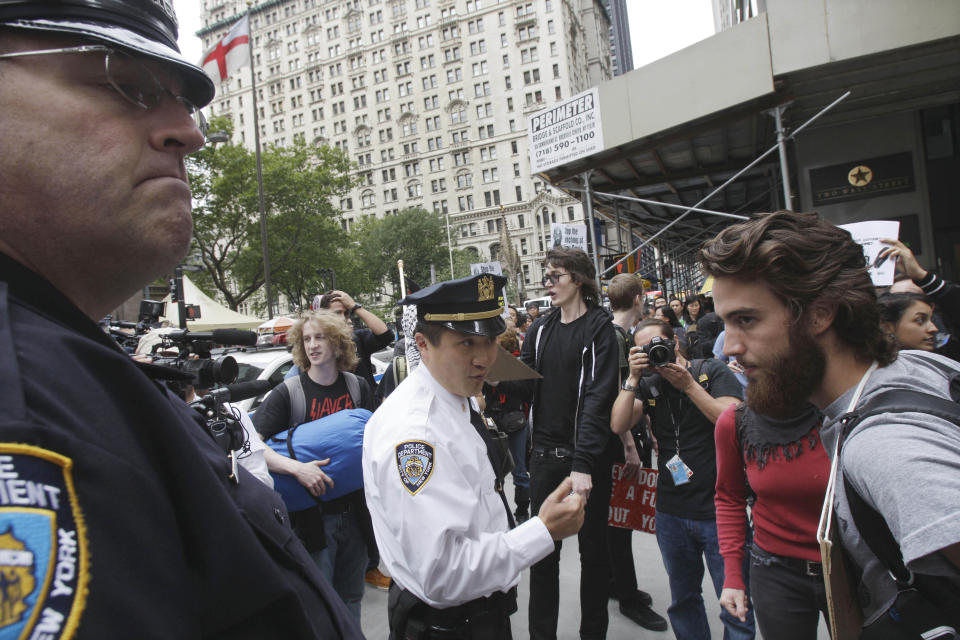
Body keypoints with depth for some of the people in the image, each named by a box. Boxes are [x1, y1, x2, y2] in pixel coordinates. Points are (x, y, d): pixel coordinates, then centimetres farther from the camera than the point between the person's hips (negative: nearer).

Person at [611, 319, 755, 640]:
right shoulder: (648, 385, 6)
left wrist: (688, 384, -17)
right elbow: (618, 425, -7)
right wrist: (633, 378, -14)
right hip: (672, 512, 4)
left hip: (720, 509, -4)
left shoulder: (713, 372, -3)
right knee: (683, 600, 19)